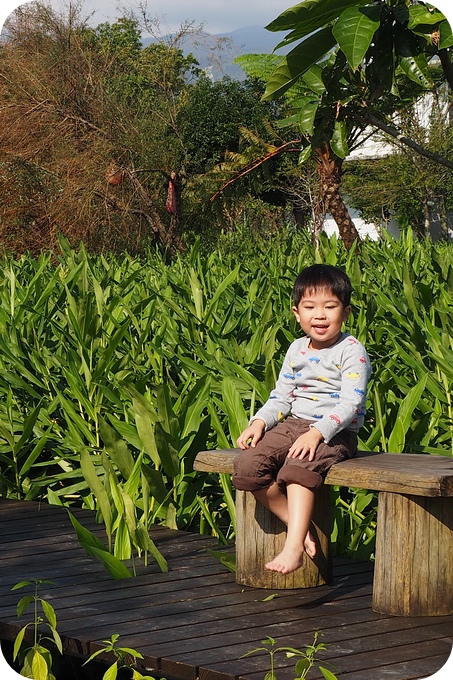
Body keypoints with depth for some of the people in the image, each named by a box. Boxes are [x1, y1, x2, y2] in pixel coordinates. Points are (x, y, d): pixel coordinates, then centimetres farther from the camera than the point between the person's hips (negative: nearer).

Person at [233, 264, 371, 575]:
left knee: (299, 466, -36)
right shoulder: (297, 350, 13)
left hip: (335, 433, -7)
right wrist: (260, 422, -2)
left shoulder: (352, 351, -8)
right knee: (247, 465, -15)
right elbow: (281, 396, 17)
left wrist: (318, 432, -31)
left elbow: (350, 404, -18)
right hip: (294, 424, 7)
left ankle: (293, 546, -38)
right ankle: (300, 524, -7)